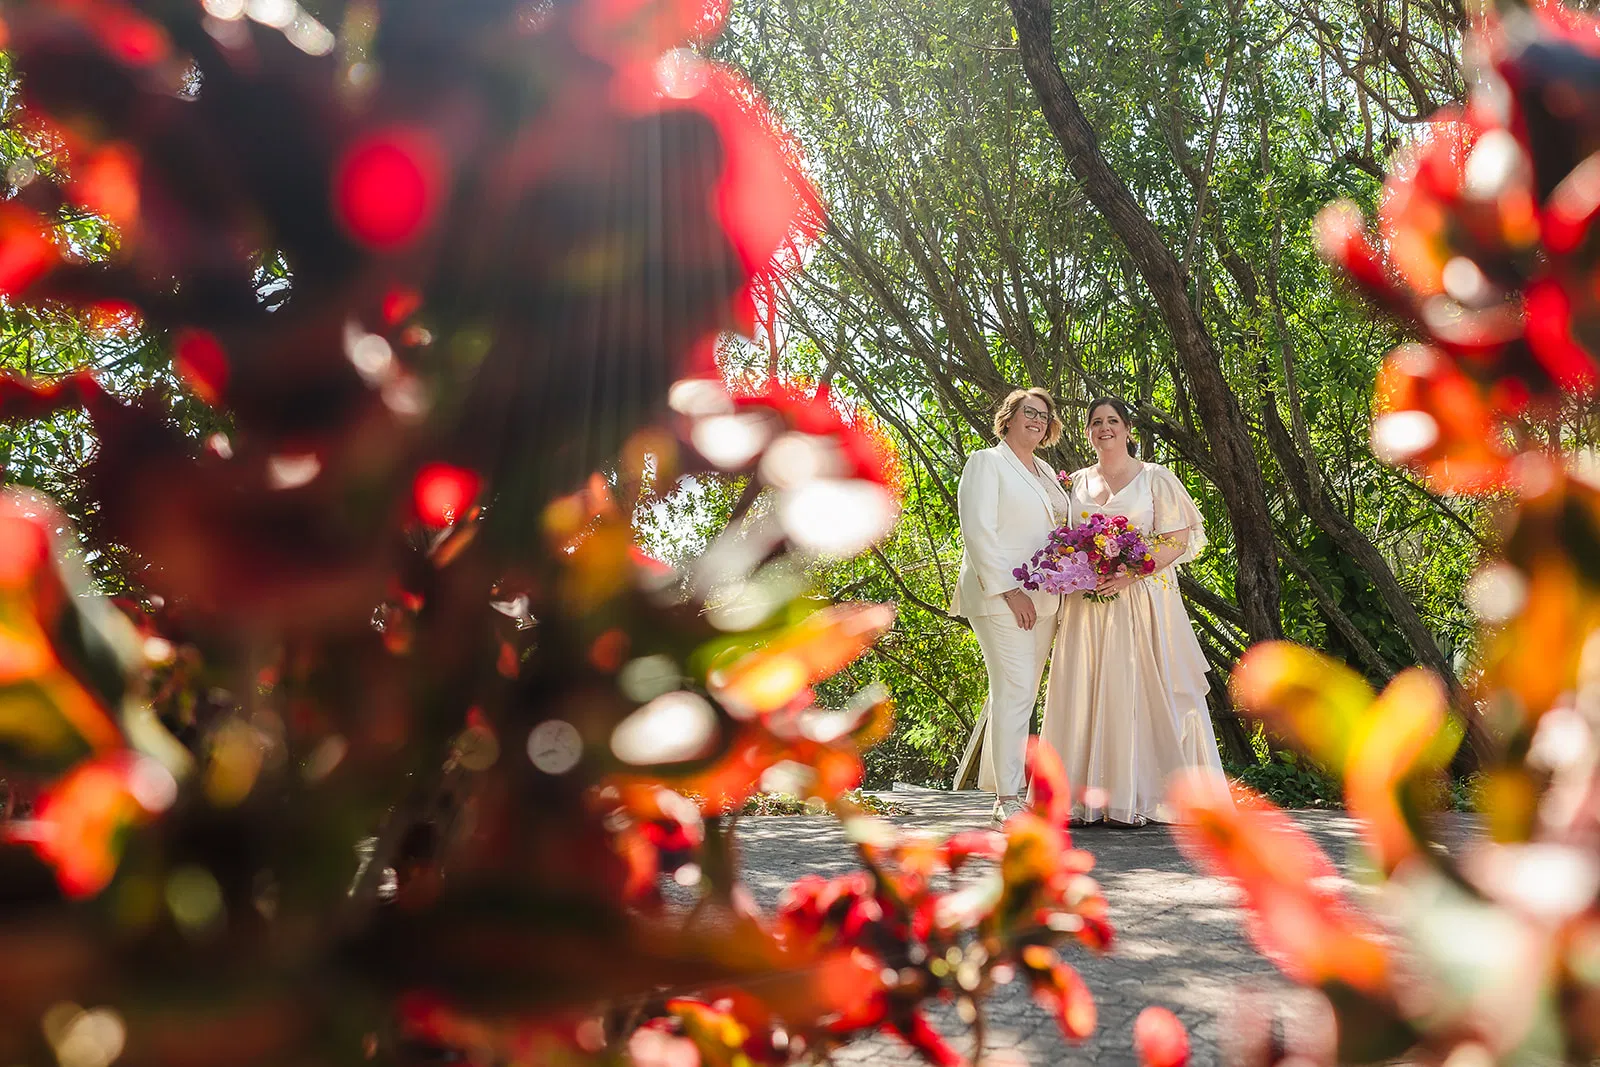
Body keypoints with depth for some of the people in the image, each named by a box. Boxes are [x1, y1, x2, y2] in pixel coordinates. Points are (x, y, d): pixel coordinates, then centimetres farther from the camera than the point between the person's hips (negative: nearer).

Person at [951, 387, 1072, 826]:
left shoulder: (1046, 472, 21)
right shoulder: (986, 462, -1)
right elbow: (978, 531, -11)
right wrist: (1009, 590, -17)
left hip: (1042, 599, 7)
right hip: (1001, 596, -7)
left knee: (1021, 695, 7)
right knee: (1014, 690, -12)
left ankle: (999, 785, 13)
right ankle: (1008, 798, -8)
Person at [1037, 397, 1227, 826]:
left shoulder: (1155, 478, 4)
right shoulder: (1076, 483, 16)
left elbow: (1179, 540, -4)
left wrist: (1133, 573, -17)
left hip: (1142, 601, -4)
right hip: (1086, 604, 4)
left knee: (1137, 690, -7)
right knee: (1087, 692, 0)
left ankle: (1137, 797, -2)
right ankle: (1088, 794, 3)